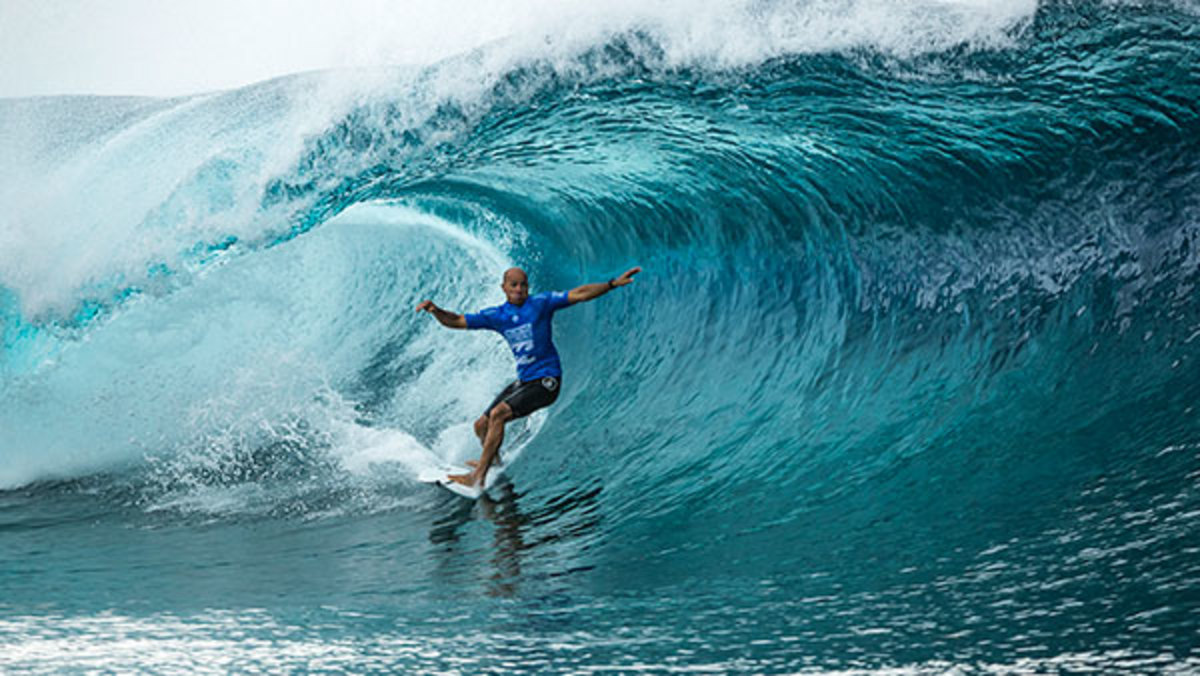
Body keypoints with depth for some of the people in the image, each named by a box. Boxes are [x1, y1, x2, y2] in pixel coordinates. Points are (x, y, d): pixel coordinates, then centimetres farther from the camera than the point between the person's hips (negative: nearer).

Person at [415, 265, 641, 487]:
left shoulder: (541, 303, -6)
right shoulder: (496, 316, 6)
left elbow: (579, 294, -10)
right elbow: (456, 321, 5)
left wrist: (613, 283, -20)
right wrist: (435, 310, -14)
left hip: (546, 380, -6)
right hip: (523, 381, 6)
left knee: (498, 414, -24)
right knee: (481, 426, 10)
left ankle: (478, 476, -23)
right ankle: (493, 460, 43)